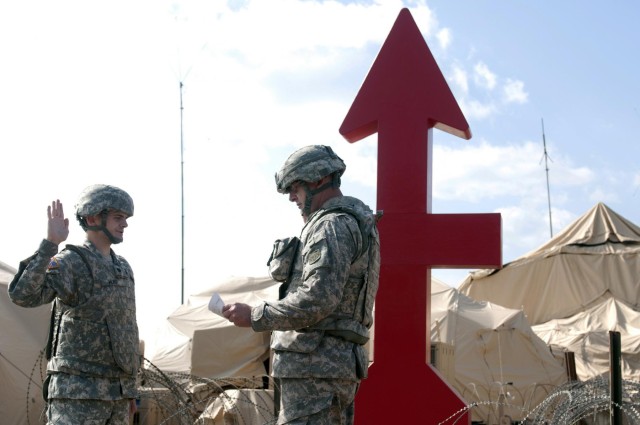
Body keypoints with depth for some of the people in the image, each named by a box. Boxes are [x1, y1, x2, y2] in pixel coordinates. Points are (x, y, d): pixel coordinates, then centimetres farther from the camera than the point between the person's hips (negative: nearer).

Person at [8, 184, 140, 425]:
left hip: (115, 393, 8)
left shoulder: (122, 268, 15)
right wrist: (50, 243, -32)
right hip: (77, 391, -8)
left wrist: (130, 388, 21)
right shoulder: (68, 263, -10)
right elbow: (22, 295, -29)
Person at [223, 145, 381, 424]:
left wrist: (255, 317, -15)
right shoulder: (351, 223, 22)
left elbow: (316, 301, -21)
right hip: (335, 363, 11)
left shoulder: (333, 226, -11)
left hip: (315, 366, -11)